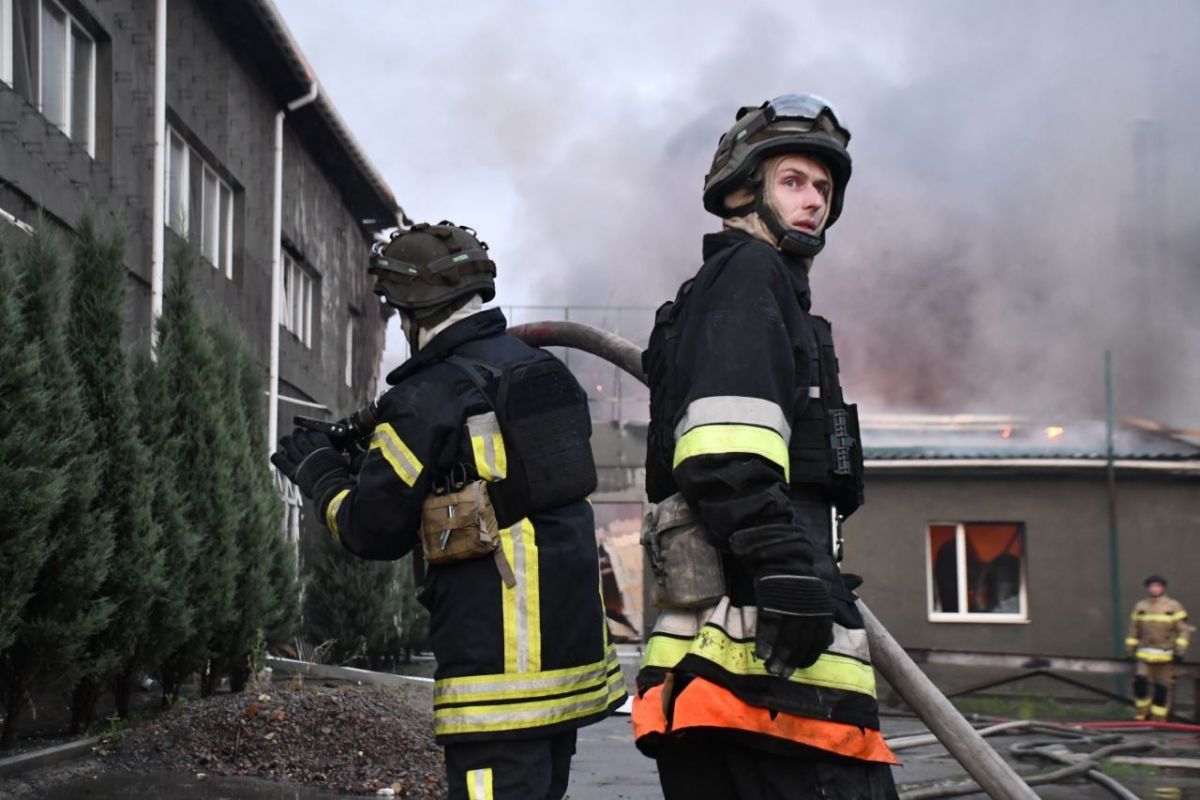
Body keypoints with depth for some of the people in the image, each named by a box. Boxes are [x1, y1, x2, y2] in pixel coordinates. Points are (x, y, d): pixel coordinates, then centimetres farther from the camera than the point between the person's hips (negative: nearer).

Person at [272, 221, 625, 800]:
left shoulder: (425, 399, -12)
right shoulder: (543, 369, 11)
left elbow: (373, 529, -6)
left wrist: (320, 476, 14)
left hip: (500, 661, -8)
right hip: (574, 639, 8)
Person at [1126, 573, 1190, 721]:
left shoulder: (1173, 607, 0)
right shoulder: (1140, 607, 9)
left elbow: (1184, 630, -2)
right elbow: (1133, 630, 13)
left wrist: (1179, 651, -11)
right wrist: (1130, 649, 9)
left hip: (1166, 656, -2)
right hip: (1145, 654, 2)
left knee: (1162, 687, 1)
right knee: (1141, 681, -12)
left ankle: (1159, 718, 12)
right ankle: (1142, 712, 5)